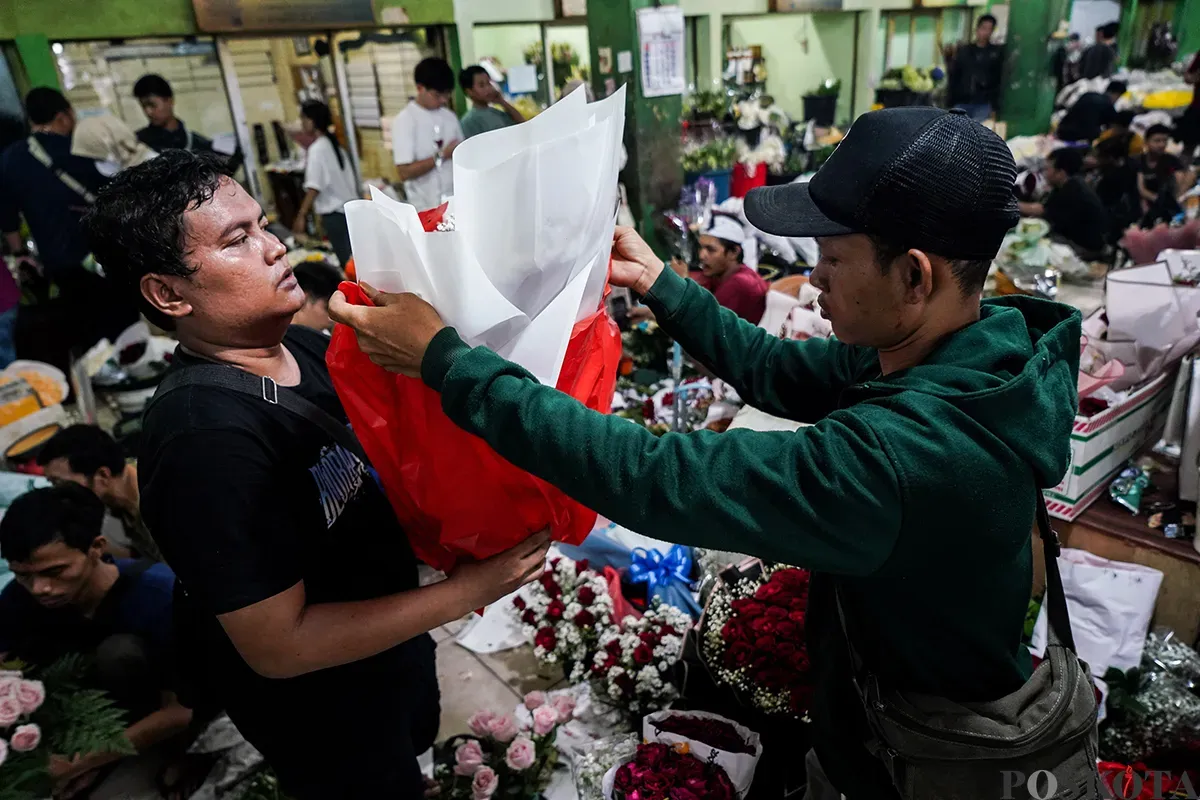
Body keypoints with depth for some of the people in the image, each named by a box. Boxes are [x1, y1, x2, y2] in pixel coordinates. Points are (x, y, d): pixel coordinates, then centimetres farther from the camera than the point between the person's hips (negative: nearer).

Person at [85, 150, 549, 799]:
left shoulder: (302, 344, -11)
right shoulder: (204, 439, -35)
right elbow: (279, 645, -31)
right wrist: (462, 593, -30)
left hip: (392, 639, 7)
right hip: (318, 705, -7)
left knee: (416, 739, 33)